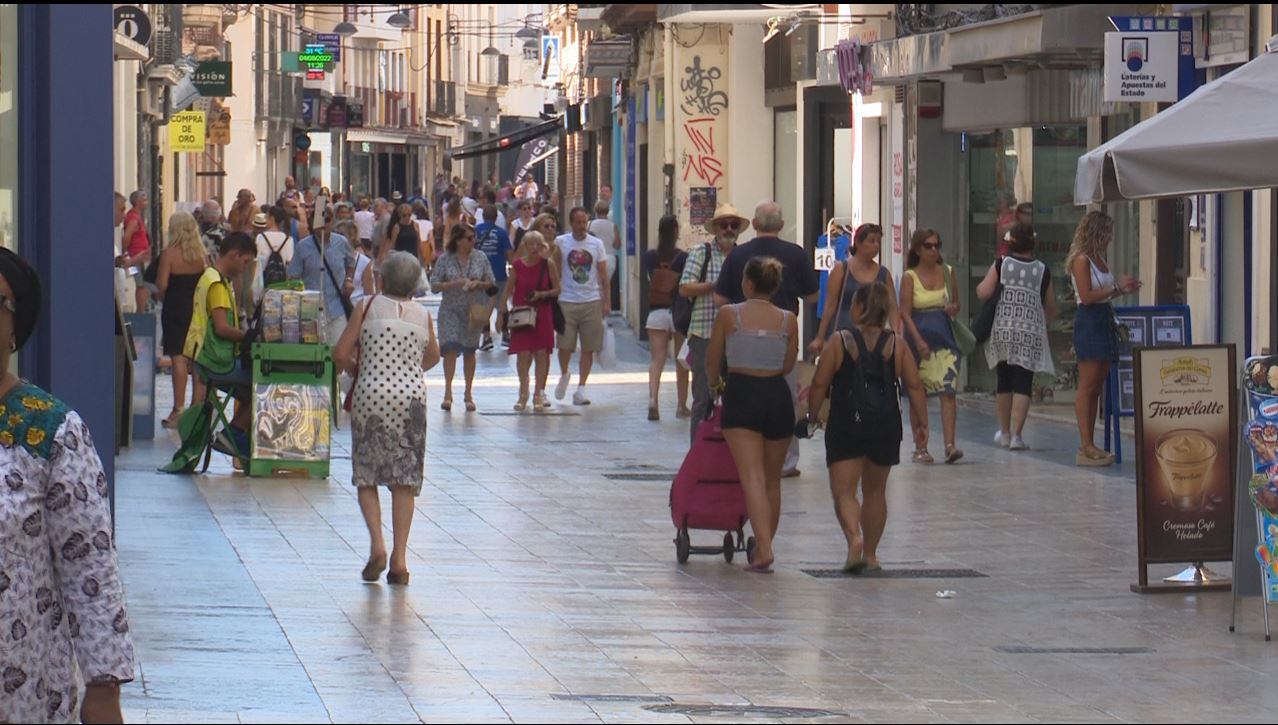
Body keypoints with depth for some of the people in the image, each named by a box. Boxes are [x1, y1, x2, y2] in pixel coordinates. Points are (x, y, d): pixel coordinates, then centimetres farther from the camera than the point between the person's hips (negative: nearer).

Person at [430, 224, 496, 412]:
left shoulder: (480, 258, 4)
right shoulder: (445, 260, -2)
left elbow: (490, 282, 9)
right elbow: (434, 286, -3)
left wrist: (477, 284, -11)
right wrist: (454, 284, -17)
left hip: (474, 310, 2)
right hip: (451, 310, -2)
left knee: (470, 351, 7)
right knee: (450, 347, -14)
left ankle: (469, 394, 16)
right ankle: (448, 392, -13)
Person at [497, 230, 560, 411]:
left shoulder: (548, 264, -2)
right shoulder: (517, 265, 0)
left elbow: (557, 289, 3)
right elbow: (508, 291, 5)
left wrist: (541, 294, -14)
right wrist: (502, 313, 1)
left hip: (542, 313, 0)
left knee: (541, 353, 0)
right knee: (523, 353, -6)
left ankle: (539, 394, 9)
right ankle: (523, 394, 4)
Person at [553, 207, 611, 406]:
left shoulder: (596, 244, 6)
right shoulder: (561, 243, 1)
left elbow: (603, 275, 8)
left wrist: (607, 301, 3)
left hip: (592, 301, 1)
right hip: (567, 301, -1)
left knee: (589, 348, 1)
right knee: (565, 345, -4)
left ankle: (581, 388, 9)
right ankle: (564, 375, 25)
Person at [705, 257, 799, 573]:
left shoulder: (728, 315, -4)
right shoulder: (788, 320, 1)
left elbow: (712, 360, 6)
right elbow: (787, 366, 7)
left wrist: (716, 383, 27)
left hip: (741, 394, -3)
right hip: (777, 396, 3)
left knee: (752, 476, -10)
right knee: (772, 479, 16)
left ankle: (764, 549, -26)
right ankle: (763, 547, 25)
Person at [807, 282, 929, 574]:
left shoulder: (839, 342, -5)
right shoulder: (897, 346, 2)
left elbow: (820, 384, -5)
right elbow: (914, 386, 0)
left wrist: (812, 415, 9)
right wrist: (921, 422, 7)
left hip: (845, 428, -3)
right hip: (885, 428, 3)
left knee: (843, 490, -1)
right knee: (875, 491, 17)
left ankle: (854, 537, -27)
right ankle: (870, 554, 23)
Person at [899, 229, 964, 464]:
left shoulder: (948, 273, 8)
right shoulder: (910, 277, -2)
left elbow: (956, 304, 17)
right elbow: (905, 314, -7)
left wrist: (953, 309, -7)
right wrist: (919, 341, -18)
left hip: (944, 336, 2)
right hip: (918, 337, -2)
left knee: (949, 390, -11)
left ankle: (950, 445, -16)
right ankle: (921, 447, 12)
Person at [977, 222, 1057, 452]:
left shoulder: (1001, 265, 1)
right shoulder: (1042, 271, 5)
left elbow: (983, 293, -8)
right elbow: (1051, 311, 10)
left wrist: (981, 284, 14)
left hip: (1003, 332, 1)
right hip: (1031, 333, -1)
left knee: (1004, 382, 14)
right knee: (1023, 384, -2)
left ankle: (1005, 432, 23)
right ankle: (1016, 434, -11)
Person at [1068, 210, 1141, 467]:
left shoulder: (1099, 259, 17)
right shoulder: (1081, 260, -10)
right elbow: (1087, 296, -17)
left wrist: (1124, 290, 9)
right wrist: (1117, 287, -14)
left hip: (1104, 321, 10)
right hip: (1089, 322, -10)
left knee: (1096, 388, 8)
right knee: (1088, 387, -8)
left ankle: (1089, 446, 10)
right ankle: (1085, 447, -8)